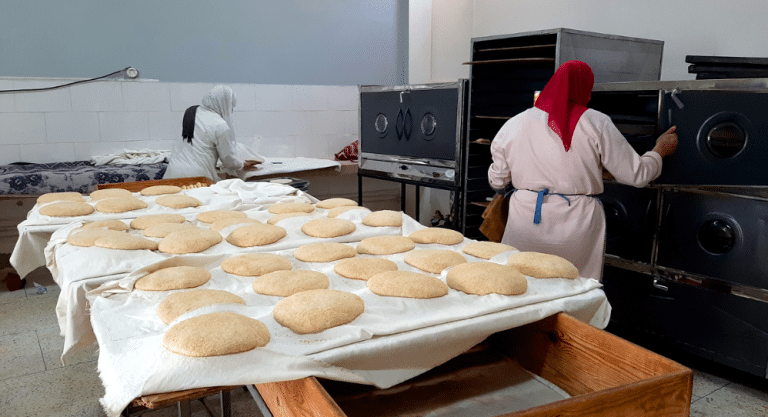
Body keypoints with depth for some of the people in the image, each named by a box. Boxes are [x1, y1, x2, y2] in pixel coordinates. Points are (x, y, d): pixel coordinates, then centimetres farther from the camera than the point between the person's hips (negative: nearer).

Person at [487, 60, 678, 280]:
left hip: (525, 222, 2)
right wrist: (659, 151, 22)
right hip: (577, 227, -2)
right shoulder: (597, 124, -3)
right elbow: (636, 175, 3)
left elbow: (497, 182, 12)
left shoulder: (514, 124, 4)